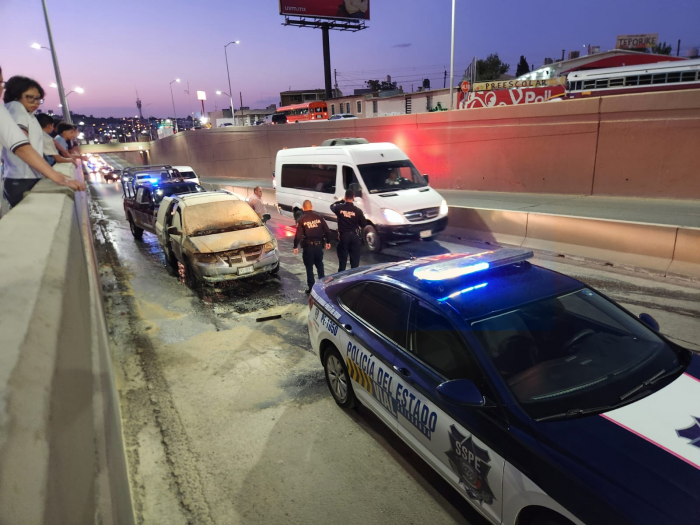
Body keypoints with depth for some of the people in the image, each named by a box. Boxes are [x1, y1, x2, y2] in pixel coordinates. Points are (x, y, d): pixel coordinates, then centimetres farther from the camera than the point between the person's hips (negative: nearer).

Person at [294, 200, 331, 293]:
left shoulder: (302, 220, -7)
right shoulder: (319, 217, 2)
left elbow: (298, 235, -10)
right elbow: (327, 231, 3)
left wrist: (295, 246, -1)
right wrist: (328, 242, 15)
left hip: (308, 246, -3)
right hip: (319, 244, 3)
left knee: (309, 267, 6)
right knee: (320, 265, 21)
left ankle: (311, 288, 7)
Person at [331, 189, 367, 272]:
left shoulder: (339, 208, -8)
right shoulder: (357, 210, -10)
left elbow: (332, 206, 17)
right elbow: (364, 224, -3)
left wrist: (341, 201, 22)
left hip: (343, 235, 1)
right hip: (354, 236, -1)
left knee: (342, 258, 11)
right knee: (355, 258, 9)